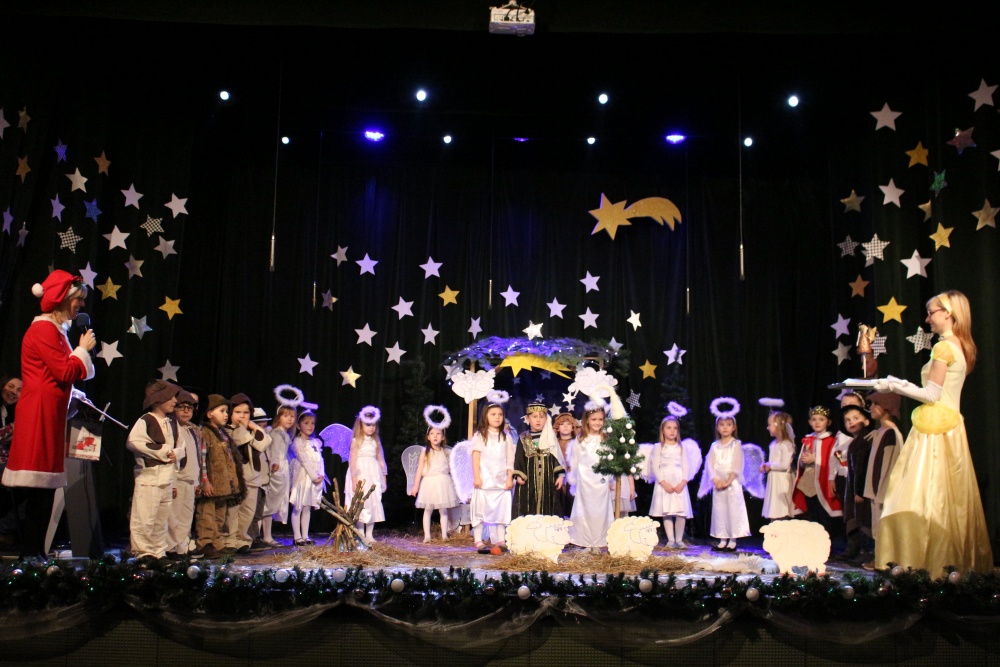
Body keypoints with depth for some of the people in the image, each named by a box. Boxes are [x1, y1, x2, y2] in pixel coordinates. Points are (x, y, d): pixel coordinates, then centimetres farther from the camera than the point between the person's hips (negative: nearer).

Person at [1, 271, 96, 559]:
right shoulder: (44, 330, -11)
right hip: (39, 412, -10)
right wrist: (83, 349, -3)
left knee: (44, 488, 9)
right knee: (37, 489, -8)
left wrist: (81, 351, 9)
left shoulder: (56, 330, 19)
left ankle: (34, 550, 13)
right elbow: (65, 373, -16)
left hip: (50, 413, 10)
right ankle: (30, 552, -4)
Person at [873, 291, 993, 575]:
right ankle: (960, 562, 16)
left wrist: (893, 386, -8)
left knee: (926, 499, -6)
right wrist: (901, 385, 15)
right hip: (951, 426, 9)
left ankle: (930, 565, -3)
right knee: (952, 499, 11)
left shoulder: (943, 347, -13)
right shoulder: (961, 347, 14)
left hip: (935, 431, -9)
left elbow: (932, 394, -16)